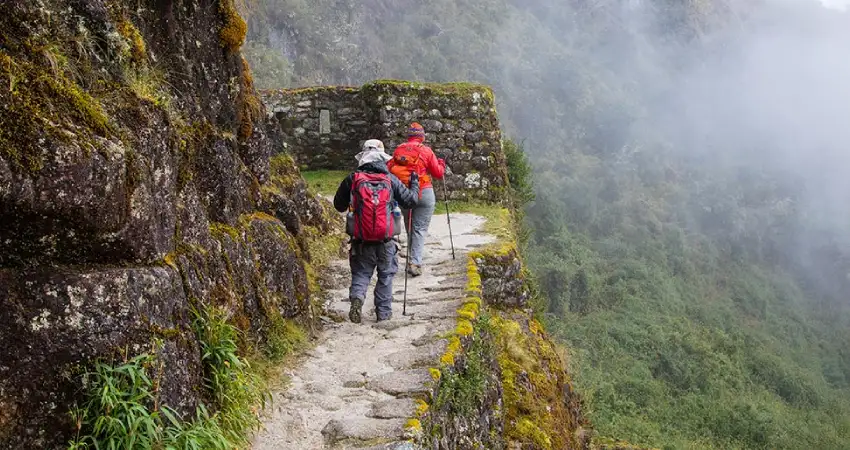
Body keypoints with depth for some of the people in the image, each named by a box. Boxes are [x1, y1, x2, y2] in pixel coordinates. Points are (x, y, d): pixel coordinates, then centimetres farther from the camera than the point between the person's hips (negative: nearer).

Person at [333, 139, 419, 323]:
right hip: (386, 239, 0)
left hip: (361, 239, 0)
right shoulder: (391, 180, -1)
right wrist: (415, 184, 23)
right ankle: (384, 311, 17)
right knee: (386, 274, 15)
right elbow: (410, 201, 5)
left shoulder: (352, 179, -1)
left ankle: (357, 296, -13)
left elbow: (339, 206, 9)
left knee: (361, 272, 14)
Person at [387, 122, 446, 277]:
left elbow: (389, 170, 4)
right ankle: (415, 262, -12)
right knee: (420, 229, -1)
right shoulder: (426, 151, -6)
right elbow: (438, 173, -1)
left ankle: (412, 259, 23)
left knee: (409, 228, 17)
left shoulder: (398, 150, 3)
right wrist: (442, 164, 19)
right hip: (424, 193, -3)